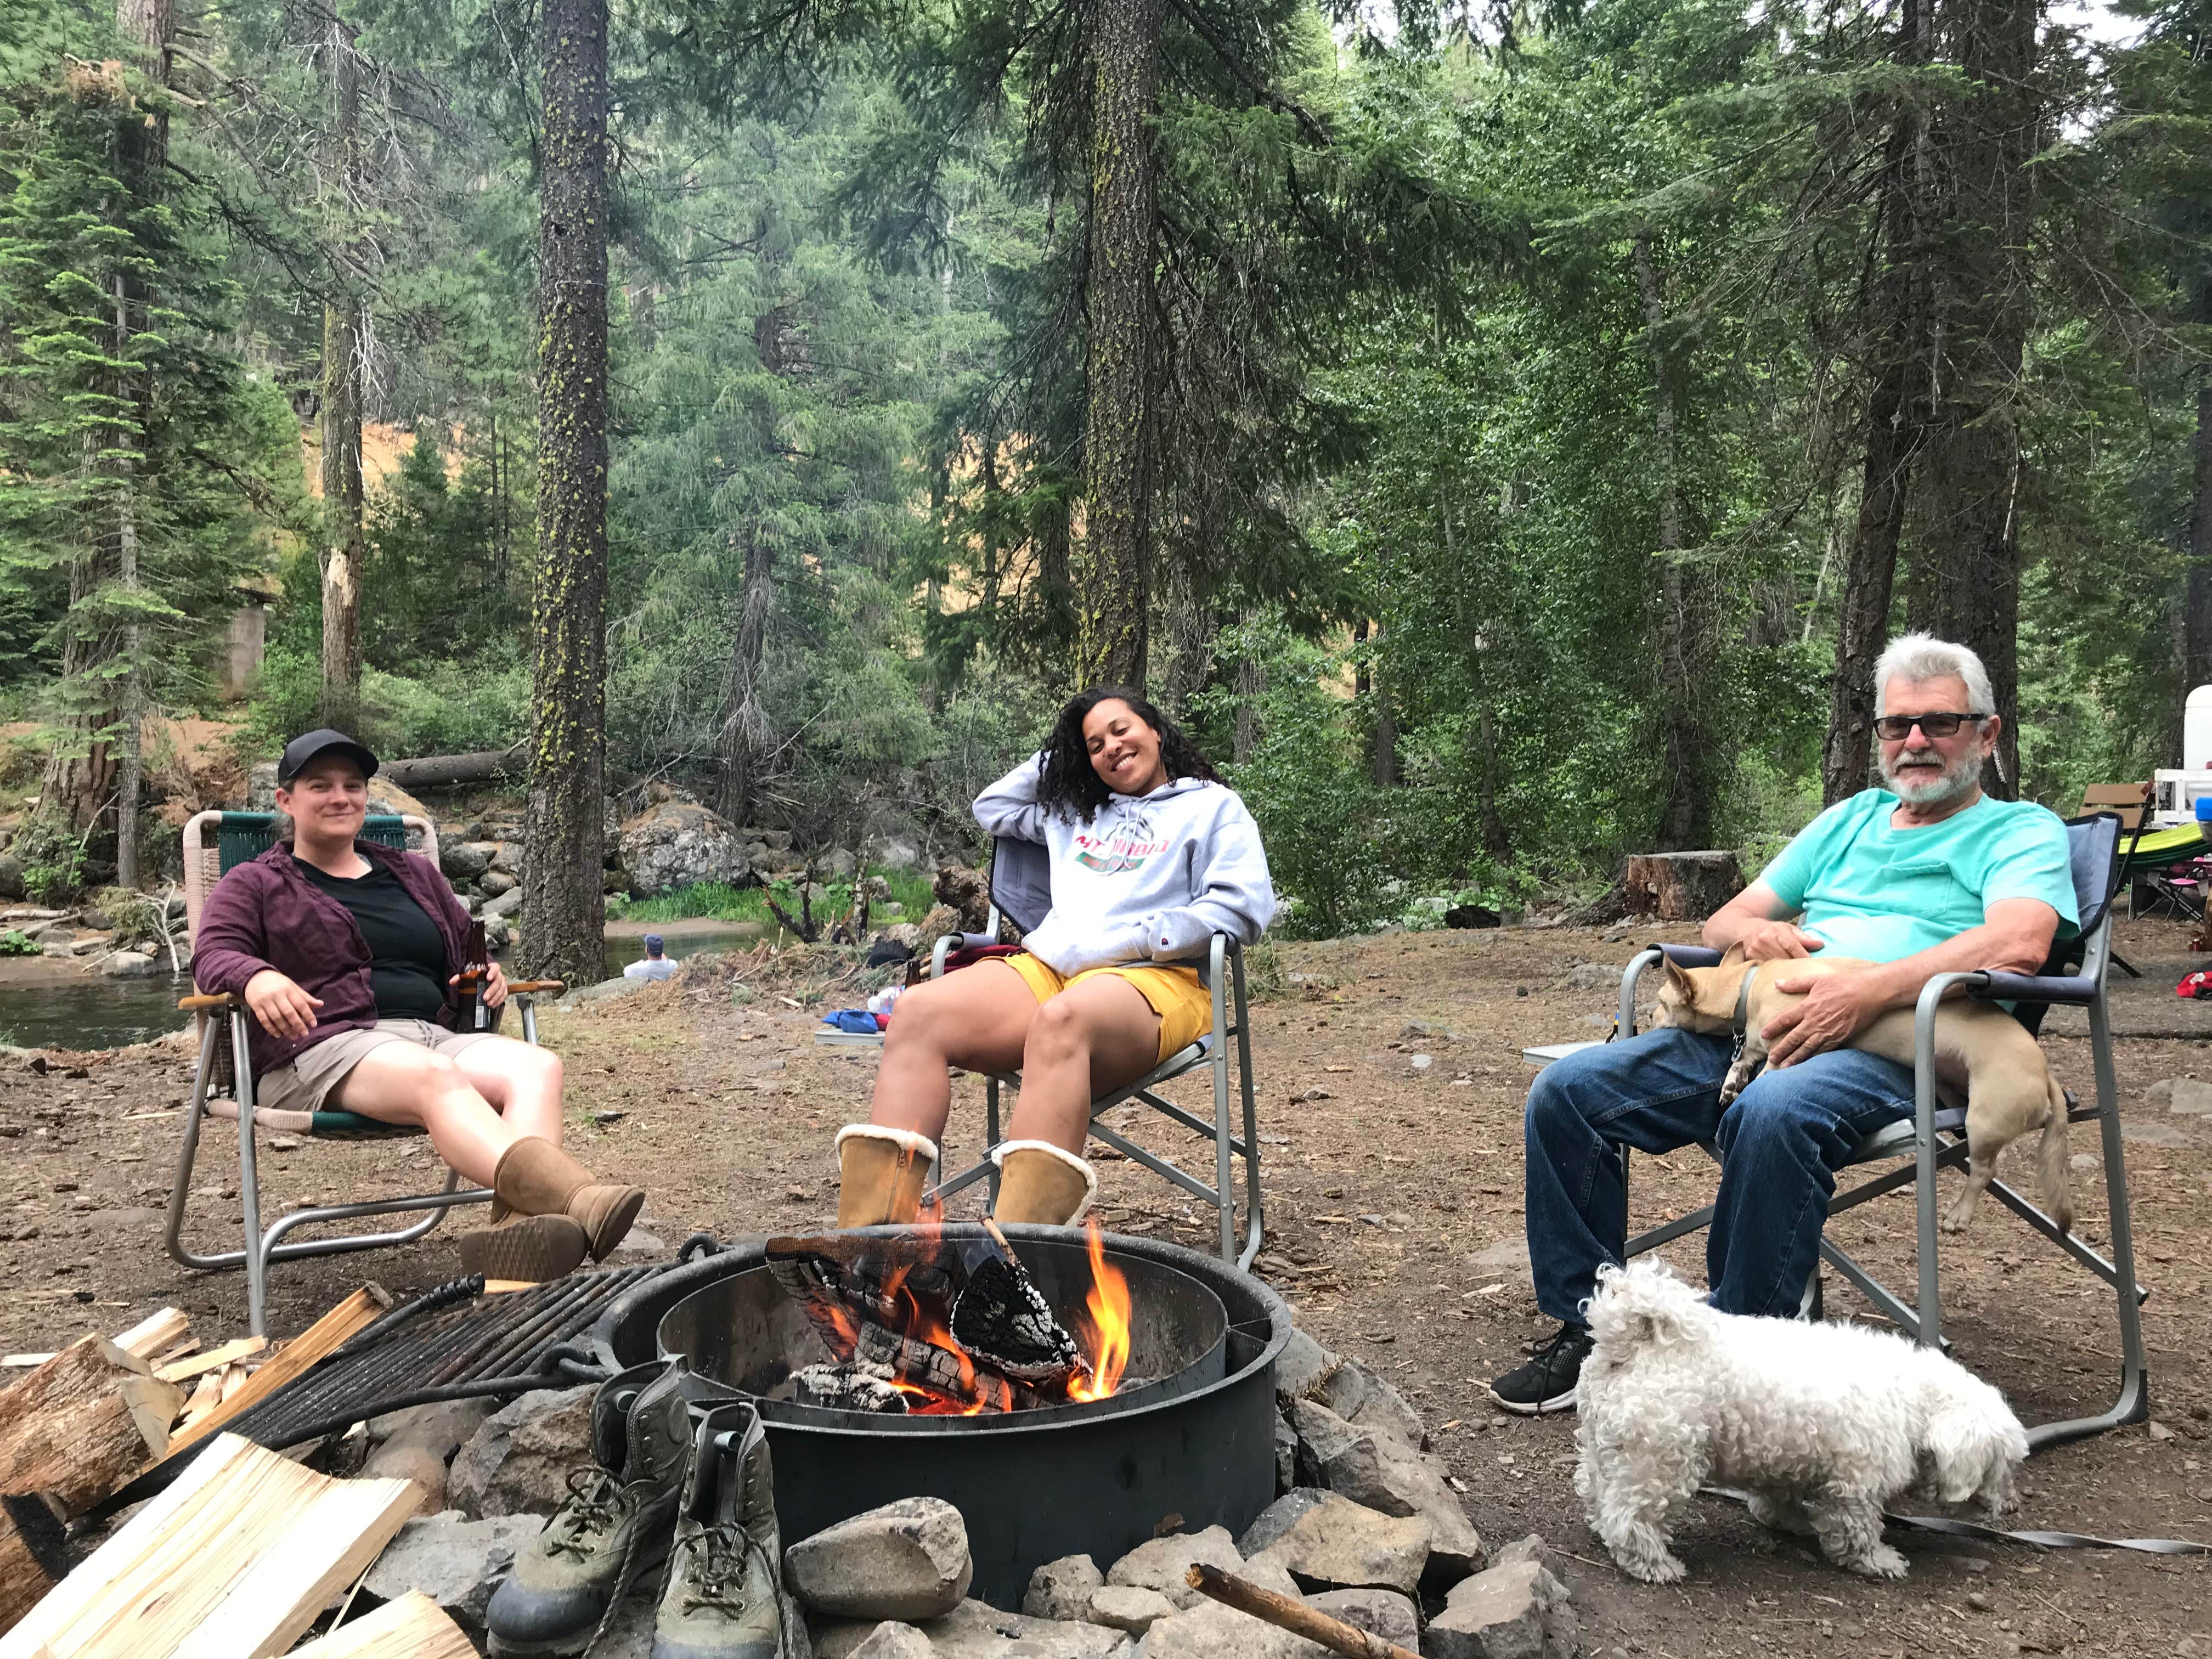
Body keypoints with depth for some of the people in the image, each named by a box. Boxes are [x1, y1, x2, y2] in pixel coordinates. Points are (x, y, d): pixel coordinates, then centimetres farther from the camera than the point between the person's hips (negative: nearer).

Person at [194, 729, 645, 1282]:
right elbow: (214, 955, 0)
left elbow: (469, 949, 37)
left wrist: (487, 972, 11)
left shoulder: (415, 874, 30)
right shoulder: (254, 884, 17)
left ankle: (516, 1226, -57)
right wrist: (256, 978, -26)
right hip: (323, 1048, -5)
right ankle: (571, 1196, -63)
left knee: (537, 1065, -29)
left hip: (436, 1035, 5)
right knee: (434, 1076, -40)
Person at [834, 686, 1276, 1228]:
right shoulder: (1076, 812, 33)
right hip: (1047, 965, 6)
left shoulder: (1214, 806, 16)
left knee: (1061, 1020, -43)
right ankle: (869, 1232, -39)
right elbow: (992, 807, 44)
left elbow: (1244, 908, 0)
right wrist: (1058, 755, 35)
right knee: (918, 1011, -25)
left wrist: (1128, 941, -7)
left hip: (1154, 977, -5)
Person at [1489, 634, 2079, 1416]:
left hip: (1892, 1046, -6)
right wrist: (1756, 931, 1)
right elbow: (1721, 924, 27)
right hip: (1756, 1026, 6)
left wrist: (1873, 989, -24)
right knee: (1566, 1090, -11)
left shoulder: (2022, 831, 11)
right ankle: (1589, 1329, -3)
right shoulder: (1851, 819, 29)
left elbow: (2022, 942, -13)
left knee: (1775, 1109, -41)